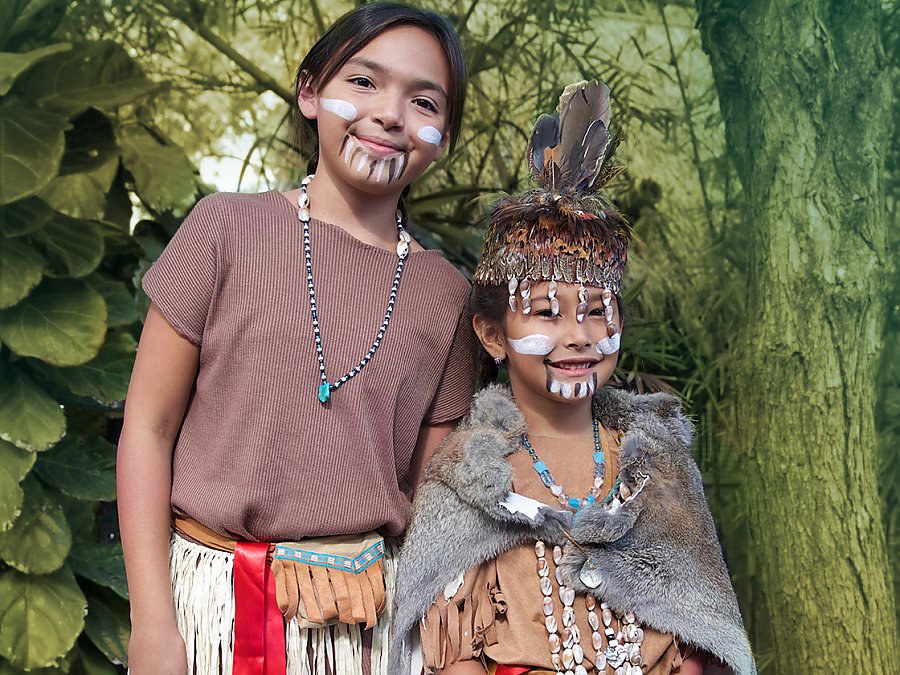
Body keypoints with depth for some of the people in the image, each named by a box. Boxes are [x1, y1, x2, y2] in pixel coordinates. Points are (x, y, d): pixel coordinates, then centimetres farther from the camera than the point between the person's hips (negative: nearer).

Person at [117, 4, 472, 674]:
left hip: (365, 614, 2)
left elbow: (429, 491, 7)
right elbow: (148, 427, -4)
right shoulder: (230, 230, -5)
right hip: (213, 600, -2)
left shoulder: (443, 295, 2)